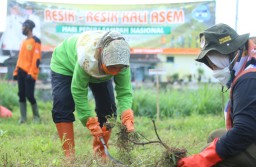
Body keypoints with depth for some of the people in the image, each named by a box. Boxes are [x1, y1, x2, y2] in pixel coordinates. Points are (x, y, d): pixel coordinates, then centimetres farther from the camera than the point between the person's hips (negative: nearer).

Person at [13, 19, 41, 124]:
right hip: (21, 72, 8)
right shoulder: (24, 41, 19)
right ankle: (23, 118, 5)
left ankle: (36, 116, 5)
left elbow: (36, 58, -14)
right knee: (21, 95, 4)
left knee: (29, 95, -9)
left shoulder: (35, 40, -7)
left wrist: (31, 73, -19)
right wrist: (16, 71, 14)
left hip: (29, 73, -8)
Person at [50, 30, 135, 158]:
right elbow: (78, 91, -37)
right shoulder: (86, 58, -47)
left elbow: (125, 93, -34)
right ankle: (69, 154, -15)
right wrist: (91, 124, -38)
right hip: (66, 63, -4)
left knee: (108, 108, -6)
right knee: (62, 107, -19)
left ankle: (100, 154, 5)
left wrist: (128, 120, -51)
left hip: (99, 70, 4)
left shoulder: (121, 62, -37)